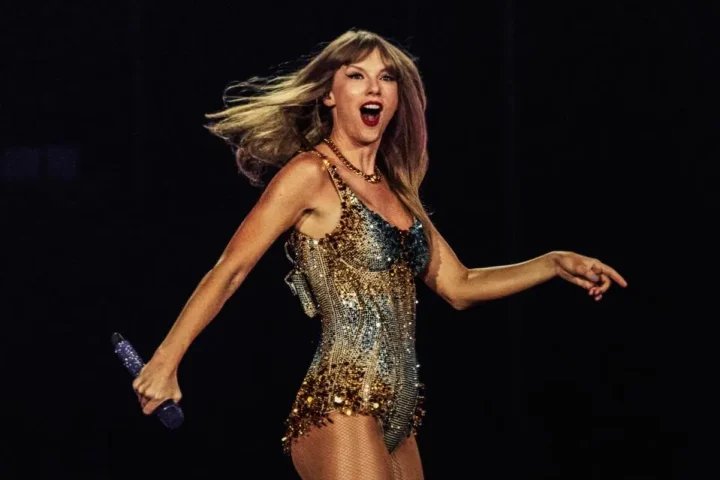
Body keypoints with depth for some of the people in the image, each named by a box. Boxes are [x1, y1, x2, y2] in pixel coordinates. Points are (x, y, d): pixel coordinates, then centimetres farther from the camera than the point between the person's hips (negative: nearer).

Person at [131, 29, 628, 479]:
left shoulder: (397, 188, 17)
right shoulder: (311, 173, -5)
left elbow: (458, 286, 22)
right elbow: (230, 271, -9)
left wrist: (555, 263, 13)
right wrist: (166, 361, -15)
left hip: (398, 416, 8)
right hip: (341, 408, -8)